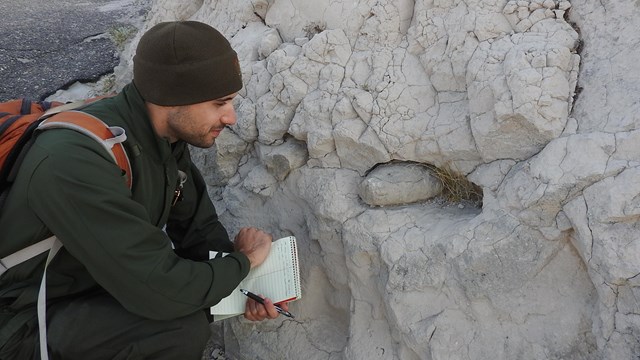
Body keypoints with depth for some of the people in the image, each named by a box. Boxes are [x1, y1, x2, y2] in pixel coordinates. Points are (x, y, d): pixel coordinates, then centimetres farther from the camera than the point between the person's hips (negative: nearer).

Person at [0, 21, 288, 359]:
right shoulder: (77, 160, -35)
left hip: (104, 279, 8)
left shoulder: (164, 133, -9)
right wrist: (243, 261, -19)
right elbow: (158, 291, -36)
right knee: (183, 328, -27)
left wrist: (244, 282, -14)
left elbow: (196, 223, 2)